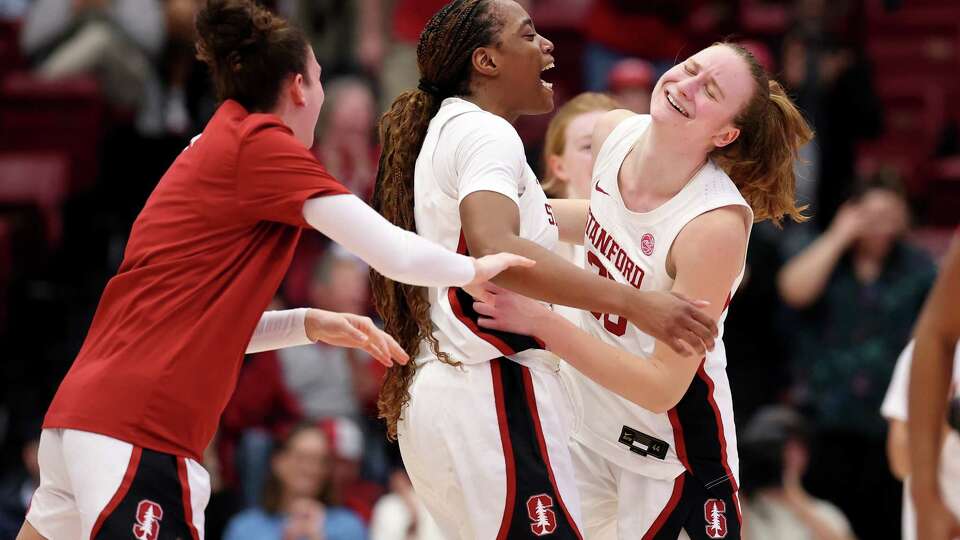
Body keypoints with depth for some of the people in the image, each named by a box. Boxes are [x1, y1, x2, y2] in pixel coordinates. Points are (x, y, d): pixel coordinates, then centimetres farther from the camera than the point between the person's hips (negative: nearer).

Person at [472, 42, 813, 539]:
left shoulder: (718, 223, -31)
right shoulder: (614, 134, -11)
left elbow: (663, 387, -30)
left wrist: (540, 322, -34)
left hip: (667, 438, -6)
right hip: (585, 414, 6)